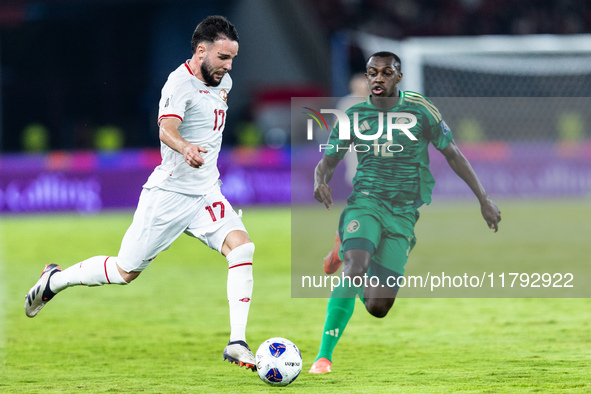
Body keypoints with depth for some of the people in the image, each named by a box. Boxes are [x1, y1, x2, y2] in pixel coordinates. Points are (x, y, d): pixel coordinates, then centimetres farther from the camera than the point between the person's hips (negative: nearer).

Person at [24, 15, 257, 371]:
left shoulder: (222, 80, 8)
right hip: (169, 193, -7)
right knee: (125, 271, 1)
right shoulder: (180, 82, -18)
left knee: (242, 248, -18)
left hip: (206, 193, 7)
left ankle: (237, 344, -17)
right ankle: (56, 280, 28)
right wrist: (185, 148, -57)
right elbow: (166, 128, -37)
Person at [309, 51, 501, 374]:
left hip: (404, 213, 1)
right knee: (355, 266, -32)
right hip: (366, 201, -1)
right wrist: (320, 182, -14)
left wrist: (484, 199, 7)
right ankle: (324, 355, -30)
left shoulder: (419, 110, 1)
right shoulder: (354, 116, 5)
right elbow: (328, 161, 11)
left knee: (377, 307, -6)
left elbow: (452, 154, 9)